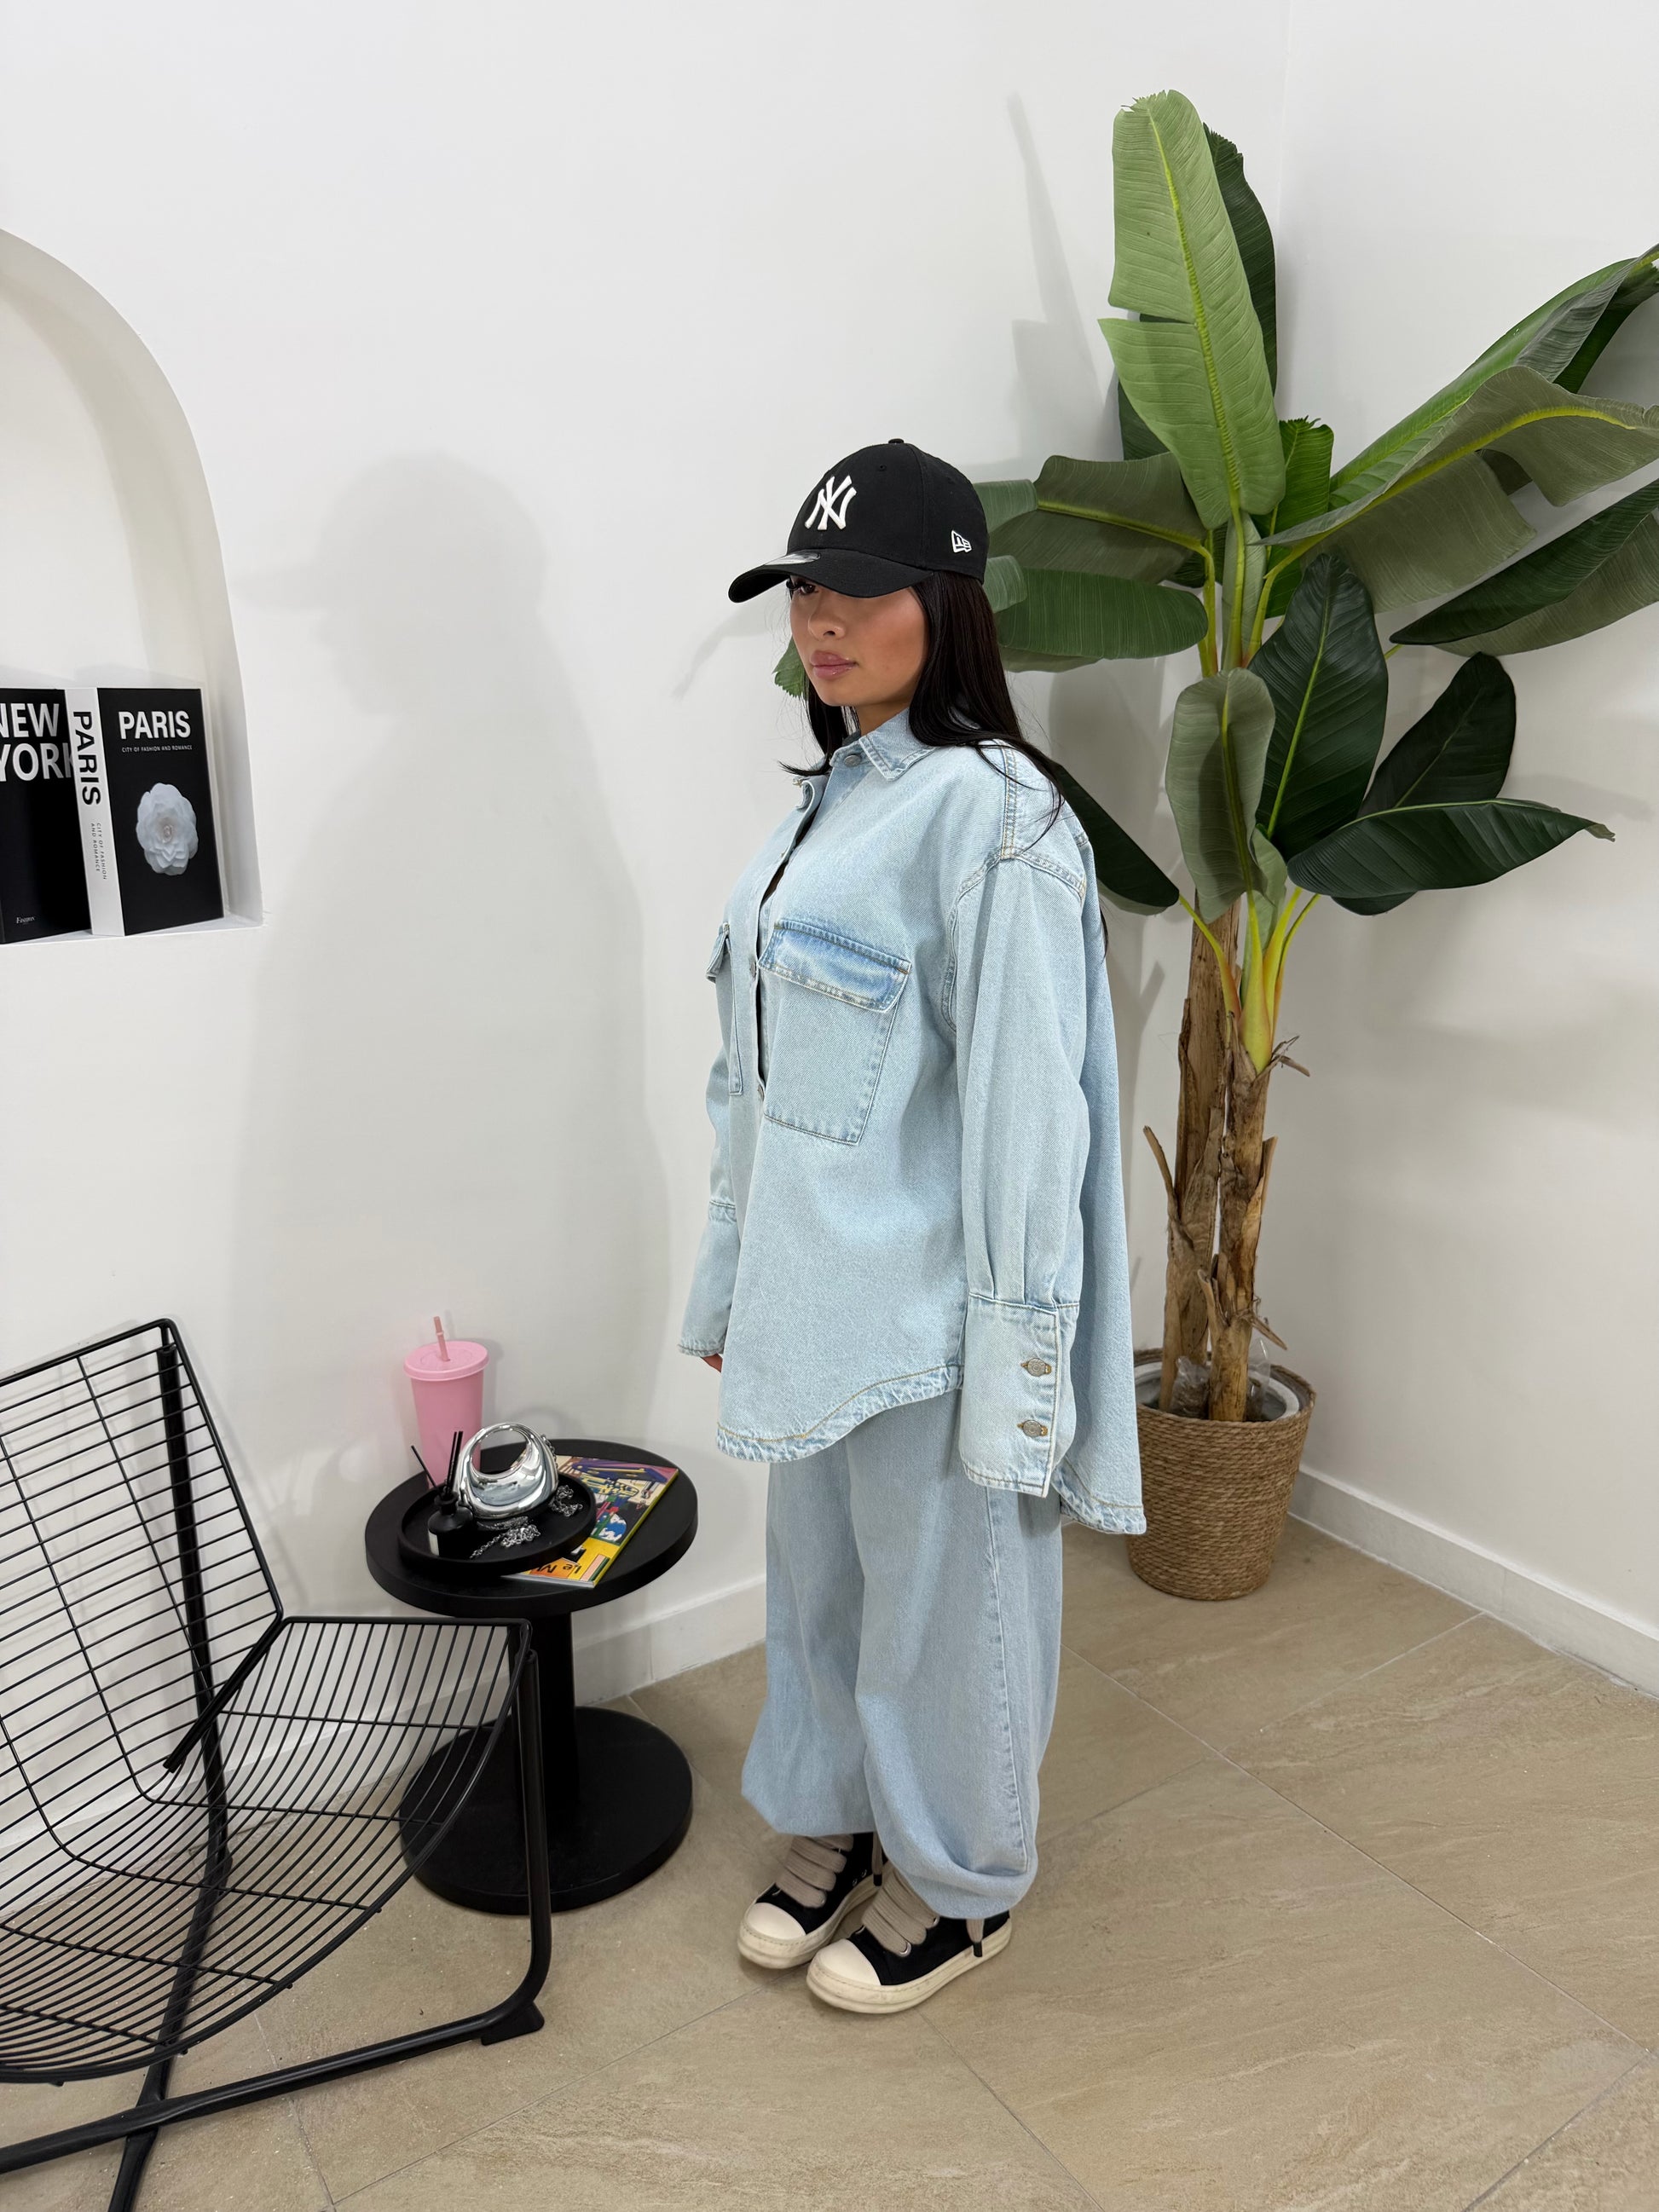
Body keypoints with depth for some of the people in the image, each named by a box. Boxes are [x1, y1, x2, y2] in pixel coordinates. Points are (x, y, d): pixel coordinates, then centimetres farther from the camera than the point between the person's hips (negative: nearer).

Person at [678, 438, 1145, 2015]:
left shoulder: (990, 815, -17)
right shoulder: (830, 795, 10)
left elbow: (1024, 1106, -19)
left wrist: (1010, 1365, -18)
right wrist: (733, 1277, 16)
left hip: (927, 1308, -8)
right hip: (815, 1293, 8)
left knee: (941, 1600, 12)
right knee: (819, 1577, 23)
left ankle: (958, 1883, 37)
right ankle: (841, 1825, 47)